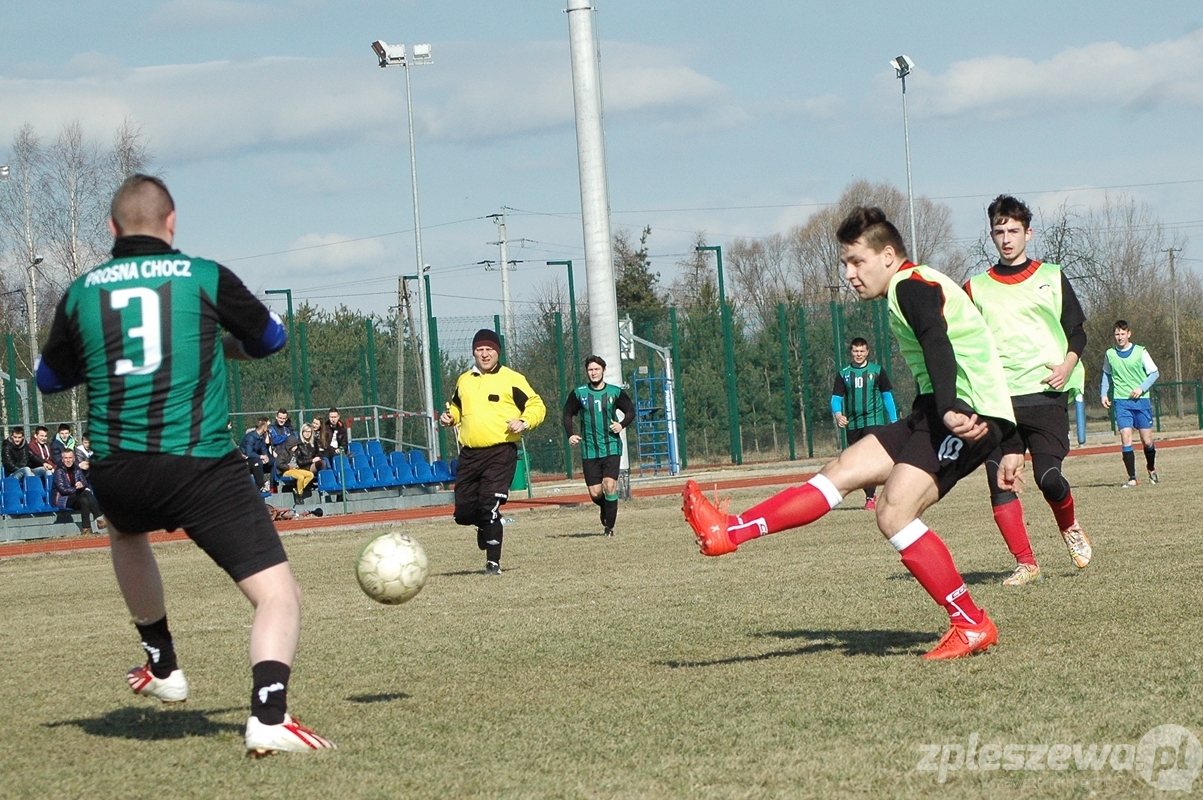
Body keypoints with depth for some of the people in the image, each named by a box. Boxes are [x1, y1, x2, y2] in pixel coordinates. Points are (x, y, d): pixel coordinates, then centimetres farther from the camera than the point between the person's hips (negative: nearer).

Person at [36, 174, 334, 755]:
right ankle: (269, 715, -25)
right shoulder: (204, 277, 0)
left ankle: (162, 668, 47)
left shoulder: (81, 292, 6)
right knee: (278, 596, -3)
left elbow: (49, 378, 21)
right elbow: (272, 339, 16)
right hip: (203, 468, -4)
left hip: (116, 474, 4)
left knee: (126, 531, 39)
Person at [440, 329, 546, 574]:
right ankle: (485, 527, 38)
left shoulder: (512, 380, 0)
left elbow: (537, 406, 1)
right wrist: (450, 417, 9)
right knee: (464, 511, 3)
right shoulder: (464, 381, 15)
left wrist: (524, 422, -17)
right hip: (470, 453, 5)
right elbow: (457, 407, 31)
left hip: (501, 453, -5)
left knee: (490, 507, -13)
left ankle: (493, 562, -3)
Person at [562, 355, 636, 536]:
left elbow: (630, 411, 12)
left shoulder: (615, 392, 2)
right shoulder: (578, 393, 4)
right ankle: (606, 511, 33)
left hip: (612, 448, -1)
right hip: (589, 450, 1)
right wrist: (570, 434, -1)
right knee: (595, 493, -1)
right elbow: (567, 414, 14)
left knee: (610, 485, -16)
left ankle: (609, 526, -5)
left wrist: (622, 425, -7)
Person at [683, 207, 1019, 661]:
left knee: (894, 515, -19)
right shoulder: (921, 289, 24)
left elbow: (937, 346, -27)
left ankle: (972, 627, -12)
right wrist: (1005, 446, 32)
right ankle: (727, 532, 7)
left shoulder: (911, 286, -8)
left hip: (968, 416, -10)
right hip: (948, 413, 10)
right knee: (842, 471, 7)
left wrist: (951, 411, -45)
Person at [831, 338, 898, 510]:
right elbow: (836, 397, 5)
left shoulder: (877, 371, 5)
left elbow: (887, 396, 9)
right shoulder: (843, 374, 8)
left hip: (874, 420, -3)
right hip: (852, 423, 3)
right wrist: (837, 413, -16)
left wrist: (894, 421, 6)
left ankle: (870, 498, -19)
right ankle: (871, 494, 25)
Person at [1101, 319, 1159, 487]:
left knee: (1147, 440, 2)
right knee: (1126, 439, -12)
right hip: (1121, 402, 1)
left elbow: (1154, 373, 3)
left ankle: (1151, 468, 31)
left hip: (1141, 400, -1)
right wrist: (1104, 394, 9)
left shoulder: (1140, 352, -1)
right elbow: (1106, 375, 21)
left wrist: (1142, 388, -11)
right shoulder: (1110, 354, 6)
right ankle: (1132, 478, -8)